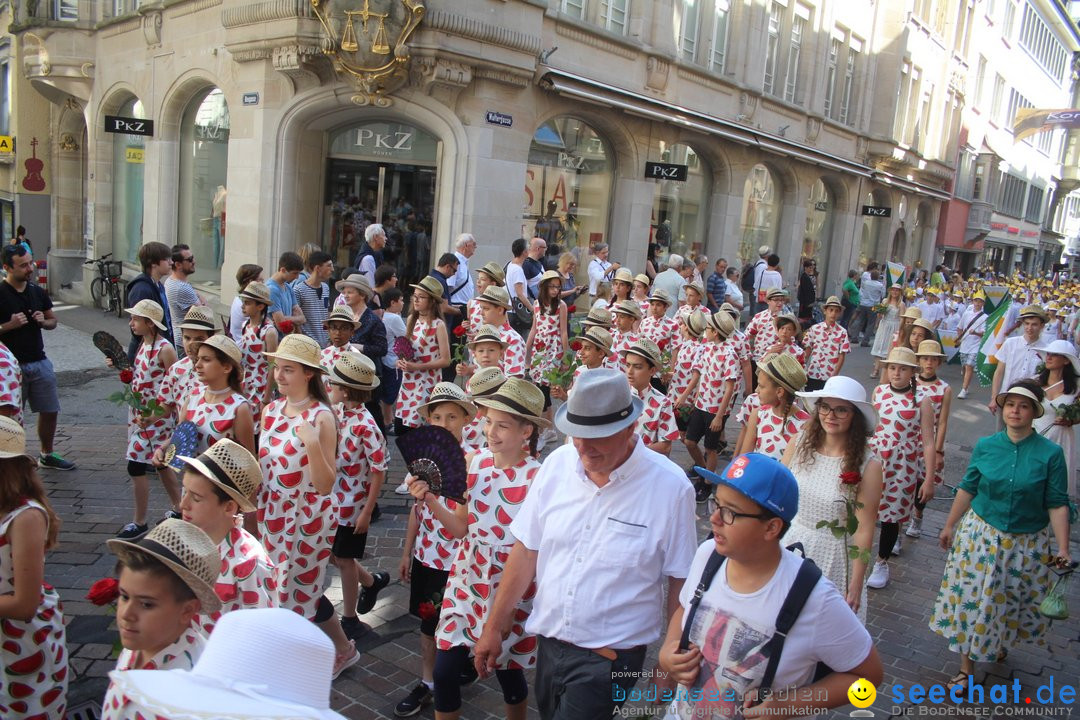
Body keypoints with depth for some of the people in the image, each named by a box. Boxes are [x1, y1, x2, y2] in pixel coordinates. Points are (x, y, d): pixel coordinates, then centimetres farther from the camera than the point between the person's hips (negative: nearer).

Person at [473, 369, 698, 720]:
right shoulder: (557, 464, -7)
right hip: (548, 641, 4)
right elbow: (526, 551, 1)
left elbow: (679, 582, -8)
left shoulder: (671, 487, -17)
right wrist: (494, 626, 5)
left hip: (610, 657, -4)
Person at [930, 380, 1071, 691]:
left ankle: (1001, 643, 48)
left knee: (1011, 602, 16)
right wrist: (950, 526, 11)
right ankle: (966, 668, 19)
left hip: (1027, 543, -1)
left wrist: (1063, 548, -13)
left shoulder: (1050, 453, -11)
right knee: (971, 599, 4)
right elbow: (967, 488, 5)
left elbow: (1057, 503, -8)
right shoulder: (985, 446, -5)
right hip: (980, 535, 1)